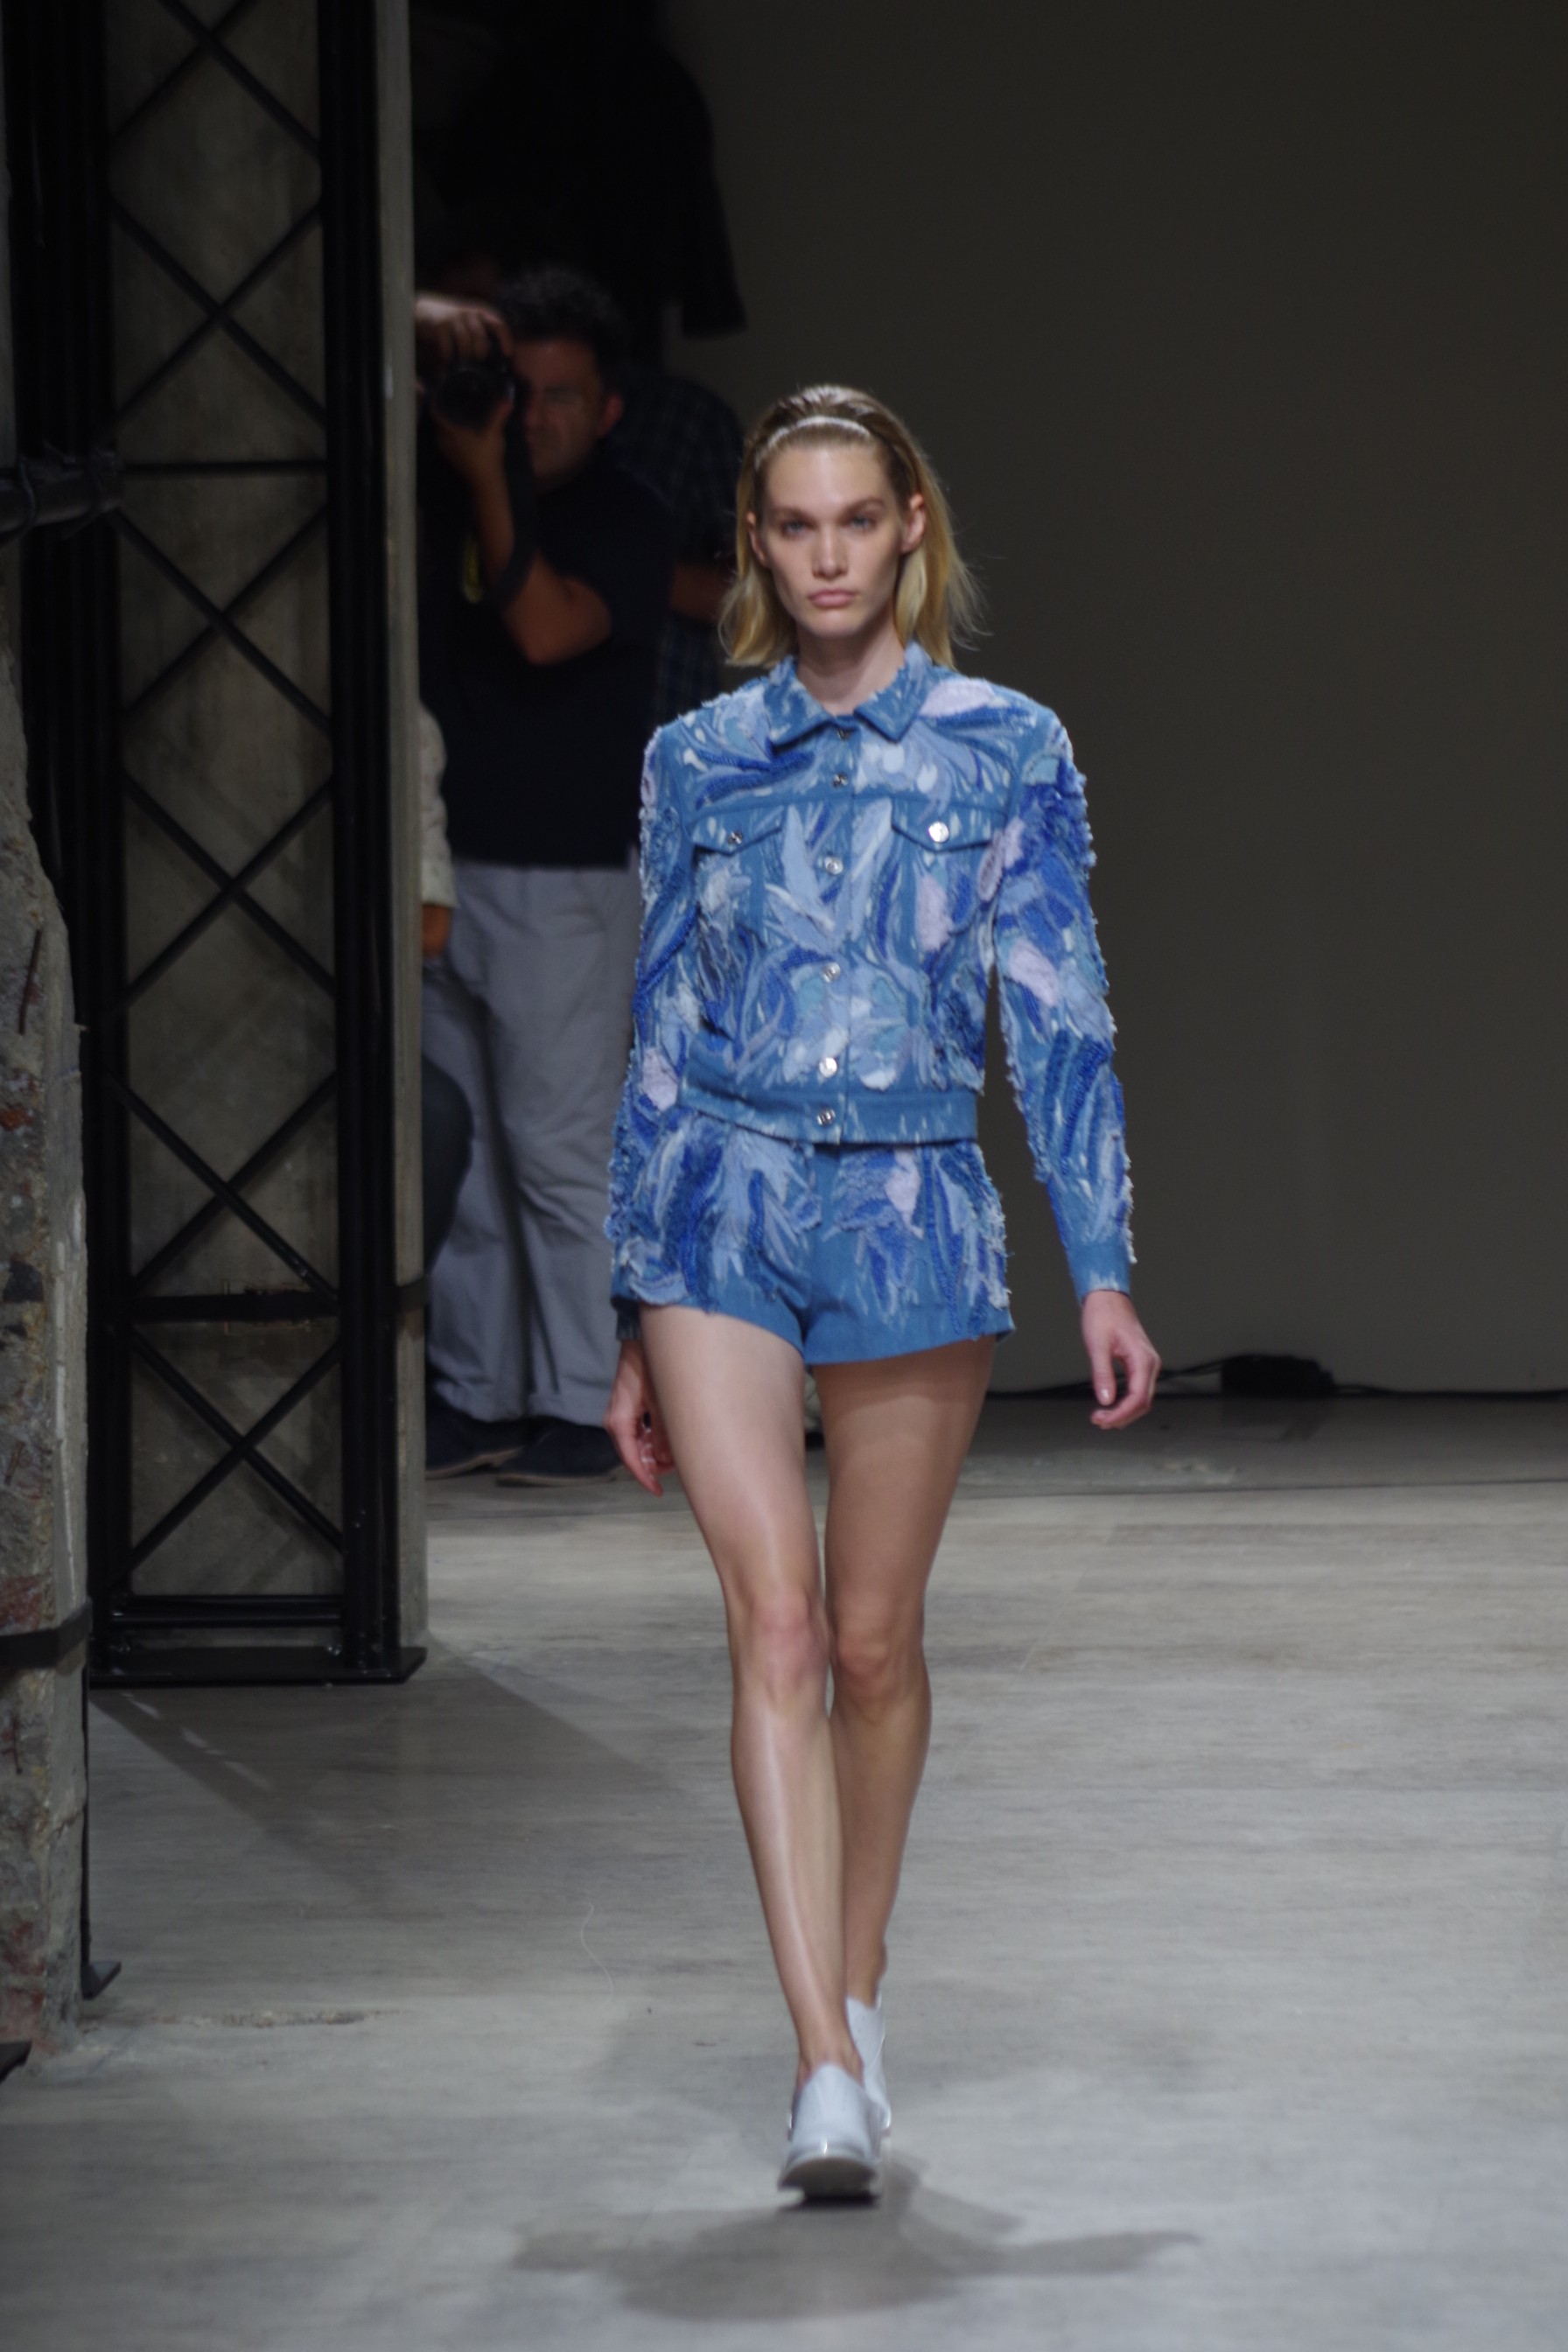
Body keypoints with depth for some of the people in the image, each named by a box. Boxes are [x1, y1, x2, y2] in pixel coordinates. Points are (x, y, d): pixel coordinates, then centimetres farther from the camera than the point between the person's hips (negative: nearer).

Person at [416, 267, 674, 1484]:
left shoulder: (625, 520, -5)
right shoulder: (451, 481, 9)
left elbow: (544, 627, -20)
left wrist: (488, 483, -19)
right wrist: (431, 326, -11)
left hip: (566, 879, -6)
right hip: (445, 867, 6)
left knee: (561, 1145, -5)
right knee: (455, 1148, 7)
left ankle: (584, 1405, 0)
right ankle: (478, 1396, 12)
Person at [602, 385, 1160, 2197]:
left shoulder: (1008, 752, 3)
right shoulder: (697, 763, 7)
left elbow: (1061, 1019, 3)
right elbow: (661, 1042, 12)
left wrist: (1103, 1274, -4)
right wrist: (635, 1327, 12)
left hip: (911, 1215, 0)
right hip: (723, 1209, 0)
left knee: (875, 1637, 9)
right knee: (774, 1620, -13)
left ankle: (855, 1978, 31)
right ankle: (830, 2066, -17)